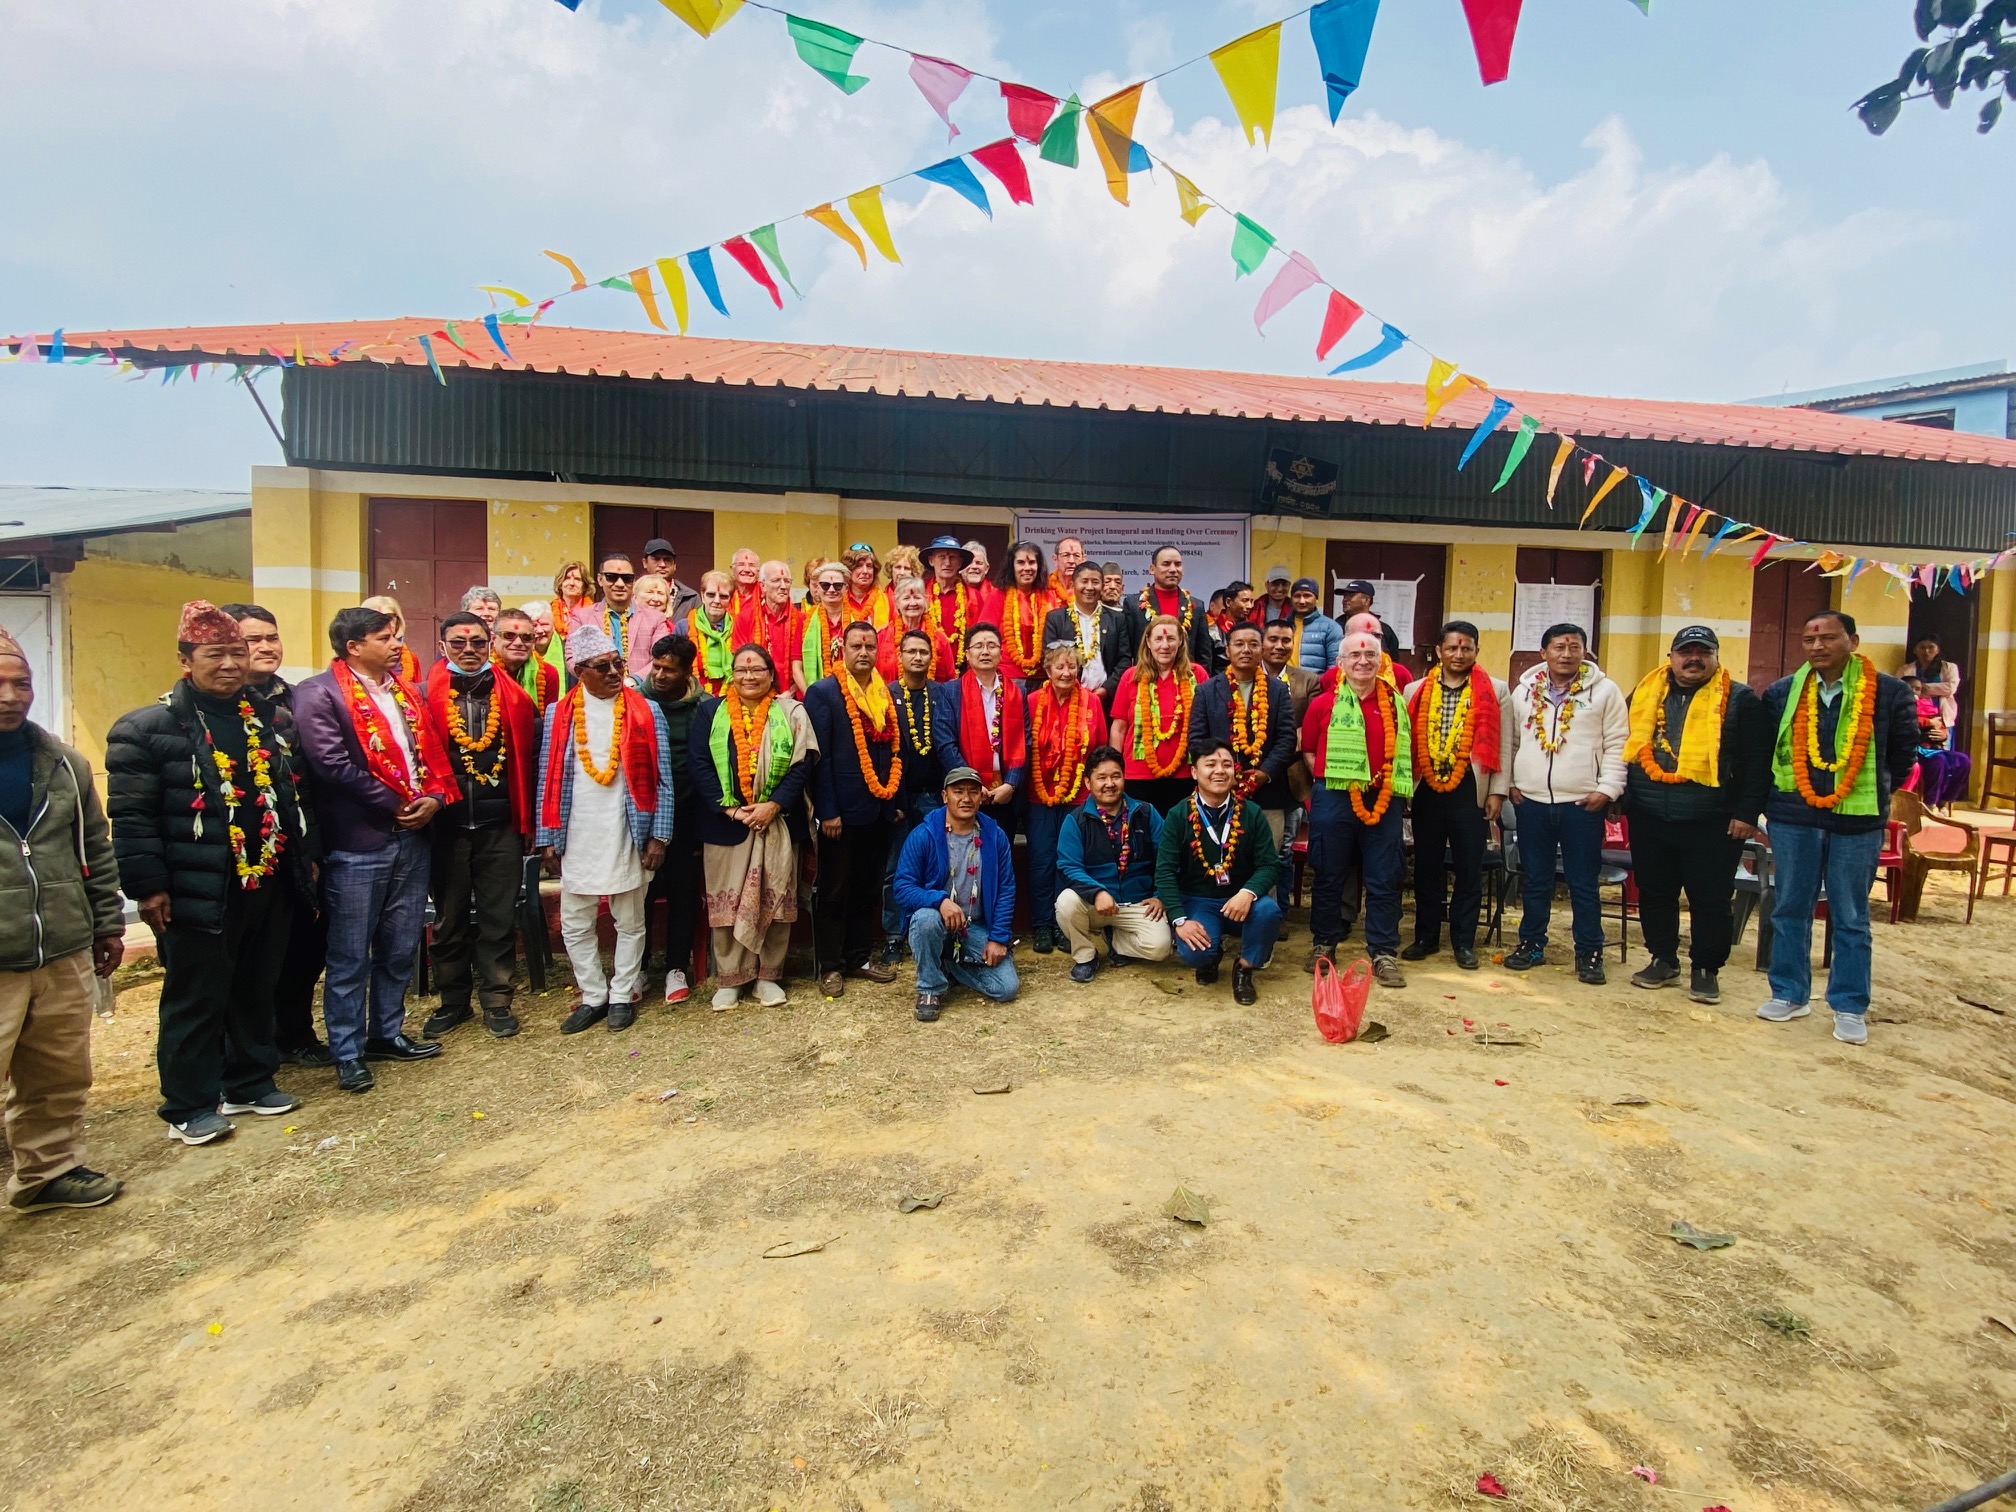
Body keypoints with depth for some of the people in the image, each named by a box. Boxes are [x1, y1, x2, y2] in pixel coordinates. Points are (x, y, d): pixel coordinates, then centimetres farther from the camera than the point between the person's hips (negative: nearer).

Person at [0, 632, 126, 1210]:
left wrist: (108, 923, 16)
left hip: (64, 956, 5)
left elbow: (96, 851, 15)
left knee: (60, 1079, 16)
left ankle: (50, 1170, 33)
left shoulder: (63, 763, 8)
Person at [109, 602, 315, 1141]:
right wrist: (148, 885, -14)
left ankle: (251, 1083, 31)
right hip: (198, 893, -6)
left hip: (267, 884, 6)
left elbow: (291, 793, 18)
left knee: (257, 991, 16)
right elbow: (132, 815, -11)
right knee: (196, 1000, 5)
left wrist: (304, 855, 16)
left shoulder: (265, 718, 11)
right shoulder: (148, 728, -8)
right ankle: (191, 1106, 19)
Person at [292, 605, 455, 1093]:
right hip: (357, 844, -6)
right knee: (350, 957, 4)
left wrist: (435, 797, -4)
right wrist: (396, 803, -12)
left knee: (400, 948, 15)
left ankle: (387, 1032, 30)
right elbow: (332, 764, -17)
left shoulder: (406, 691, 14)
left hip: (412, 836, 7)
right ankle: (348, 1053, 16)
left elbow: (431, 750, 14)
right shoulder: (319, 694, -9)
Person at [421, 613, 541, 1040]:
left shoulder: (513, 695, 4)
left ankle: (496, 1000, 18)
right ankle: (453, 1001, 26)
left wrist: (527, 821, 2)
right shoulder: (426, 696, 1)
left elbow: (529, 756, 5)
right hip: (446, 825, 0)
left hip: (500, 824, 0)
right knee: (449, 918, 12)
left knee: (499, 917, 6)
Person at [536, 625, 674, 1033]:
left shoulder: (646, 712, -1)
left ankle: (623, 996, 24)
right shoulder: (559, 715, 4)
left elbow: (662, 779, -2)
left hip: (629, 837, -2)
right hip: (576, 839, 2)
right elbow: (548, 780, 5)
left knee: (630, 922, 9)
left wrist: (659, 836, -7)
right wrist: (547, 839, 2)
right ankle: (594, 996, 25)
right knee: (574, 925, 10)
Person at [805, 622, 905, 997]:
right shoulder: (822, 693, -6)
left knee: (869, 889, 14)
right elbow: (819, 756, -10)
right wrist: (827, 811, -14)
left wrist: (898, 800, 9)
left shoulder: (887, 694, 10)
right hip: (843, 810, -5)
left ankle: (861, 957, 26)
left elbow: (896, 750, 13)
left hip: (880, 810, 6)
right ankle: (830, 966, 16)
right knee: (834, 892, 5)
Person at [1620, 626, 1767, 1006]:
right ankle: (1663, 960, 27)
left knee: (1710, 899, 4)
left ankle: (1705, 969, 18)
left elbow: (1757, 761, -3)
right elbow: (1626, 747, 16)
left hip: (1712, 823, -3)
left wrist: (1746, 813, -9)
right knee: (1654, 893, 12)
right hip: (1649, 818, 3)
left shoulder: (1739, 700, 0)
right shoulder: (1645, 693, 9)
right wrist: (1619, 797, 12)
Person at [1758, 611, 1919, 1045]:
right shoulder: (1782, 694, 3)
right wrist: (1767, 802, 8)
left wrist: (1876, 793, 7)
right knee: (1790, 909, 10)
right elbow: (1762, 750, 11)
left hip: (1857, 821, -2)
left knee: (1851, 918, 7)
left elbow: (1904, 751, 8)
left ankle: (1850, 1008, 16)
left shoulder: (1889, 693, -3)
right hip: (1792, 818, 2)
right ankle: (1789, 994, 21)